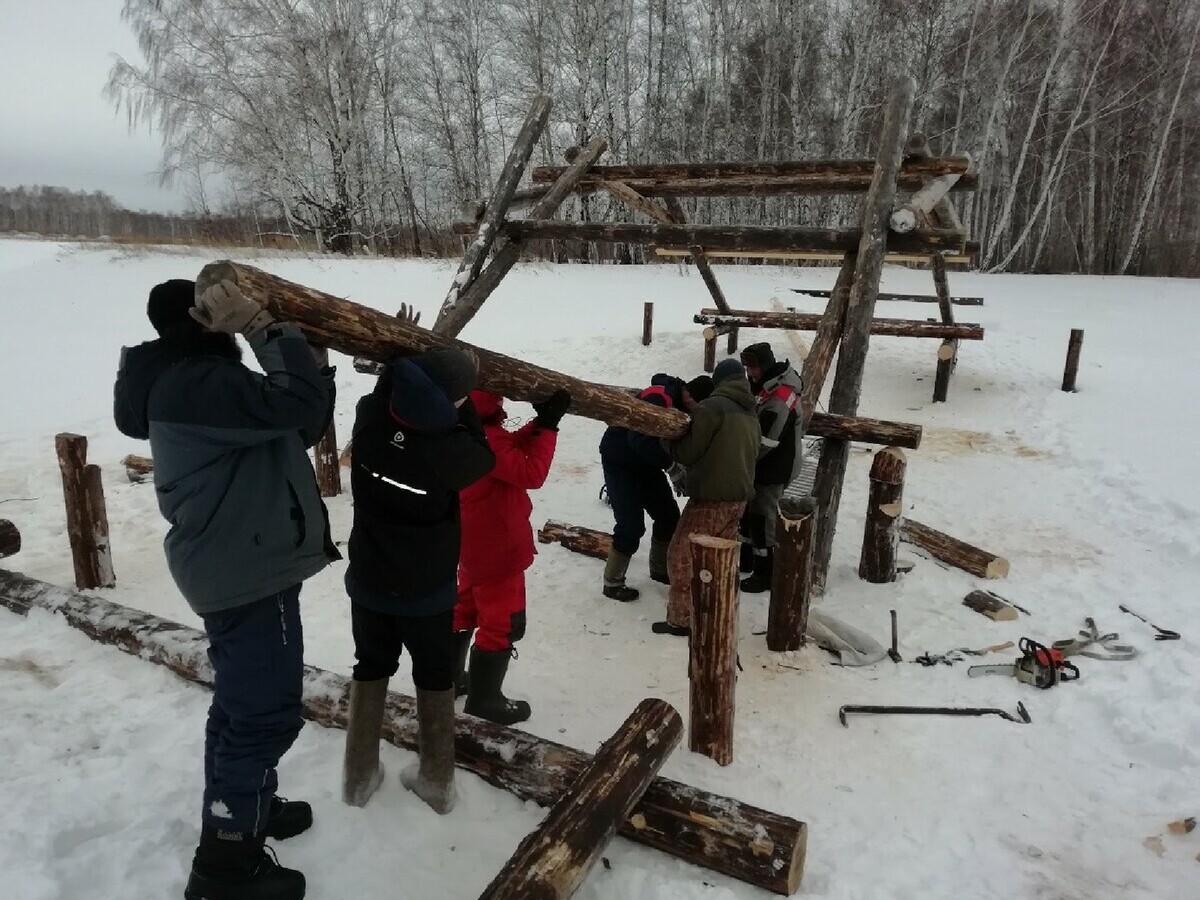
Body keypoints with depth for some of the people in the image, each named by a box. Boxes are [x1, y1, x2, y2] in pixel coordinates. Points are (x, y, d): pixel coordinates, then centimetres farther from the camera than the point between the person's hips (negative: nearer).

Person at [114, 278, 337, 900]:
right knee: (266, 711, -2)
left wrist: (315, 368, -2)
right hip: (249, 573, -11)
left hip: (236, 567, 11)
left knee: (243, 702, 23)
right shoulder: (196, 383, -20)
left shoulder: (195, 380, 15)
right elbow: (299, 406, -32)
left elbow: (299, 430, 13)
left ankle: (243, 809, 40)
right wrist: (261, 326, -23)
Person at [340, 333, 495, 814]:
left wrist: (403, 349, 16)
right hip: (428, 590, -3)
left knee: (371, 667, 22)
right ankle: (436, 779, 29)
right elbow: (482, 453, -7)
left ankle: (359, 774, 33)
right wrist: (461, 408, -4)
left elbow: (385, 388, 5)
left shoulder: (369, 420, -18)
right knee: (435, 676, 16)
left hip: (368, 581, 4)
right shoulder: (452, 451, -30)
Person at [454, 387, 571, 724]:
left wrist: (539, 423, -4)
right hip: (496, 547, -10)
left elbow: (511, 449, 8)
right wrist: (548, 426, -23)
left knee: (465, 609, 25)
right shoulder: (485, 438, -29)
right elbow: (530, 474, -27)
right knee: (503, 625, 5)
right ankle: (484, 698, 18)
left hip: (474, 543, 10)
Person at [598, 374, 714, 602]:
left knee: (669, 514, 10)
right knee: (632, 524, -11)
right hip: (619, 461, -9)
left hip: (644, 461, 9)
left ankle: (660, 570, 29)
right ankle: (612, 583, 5)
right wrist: (672, 464, -39)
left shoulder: (682, 403, -4)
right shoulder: (659, 398, -31)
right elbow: (638, 439, -41)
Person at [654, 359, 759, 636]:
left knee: (682, 556, 1)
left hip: (710, 497, -8)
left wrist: (667, 438, 7)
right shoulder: (750, 415, 12)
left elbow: (689, 451, -12)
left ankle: (681, 619, 4)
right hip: (739, 496, 8)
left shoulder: (711, 406, -13)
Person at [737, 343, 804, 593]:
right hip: (762, 462, 10)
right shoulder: (764, 384, 5)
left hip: (775, 467, -10)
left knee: (763, 517, -3)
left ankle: (765, 574, 8)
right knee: (748, 510, 18)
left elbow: (764, 441, -28)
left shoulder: (780, 397, -26)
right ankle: (746, 560, 34)